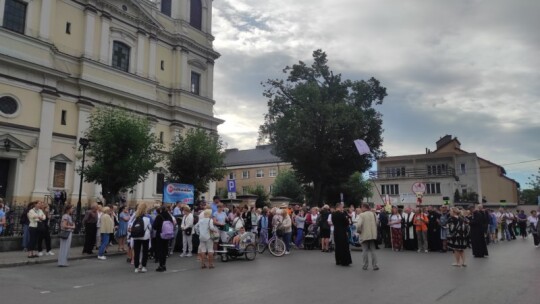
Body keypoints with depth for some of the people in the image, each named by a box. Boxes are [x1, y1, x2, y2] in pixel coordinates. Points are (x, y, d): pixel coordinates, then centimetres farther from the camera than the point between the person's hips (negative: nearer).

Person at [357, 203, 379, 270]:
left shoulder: (362, 215, -13)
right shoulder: (373, 214, 3)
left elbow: (359, 224, -23)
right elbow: (376, 223, 9)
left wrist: (359, 231, -6)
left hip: (365, 235, -4)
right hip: (373, 235, 4)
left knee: (365, 250, 7)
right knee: (372, 250, 12)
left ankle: (365, 266, 11)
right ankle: (375, 265, 10)